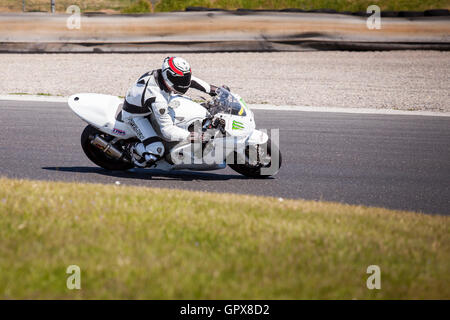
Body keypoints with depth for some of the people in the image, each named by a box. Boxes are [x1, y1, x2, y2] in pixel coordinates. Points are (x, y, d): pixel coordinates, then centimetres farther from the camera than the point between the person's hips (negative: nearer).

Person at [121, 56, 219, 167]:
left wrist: (212, 89, 6)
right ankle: (134, 150, 8)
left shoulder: (165, 74, -21)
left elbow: (188, 79, 3)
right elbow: (168, 131, -37)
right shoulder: (157, 99, -43)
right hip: (135, 115, -8)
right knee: (156, 151, -22)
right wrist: (197, 137, -40)